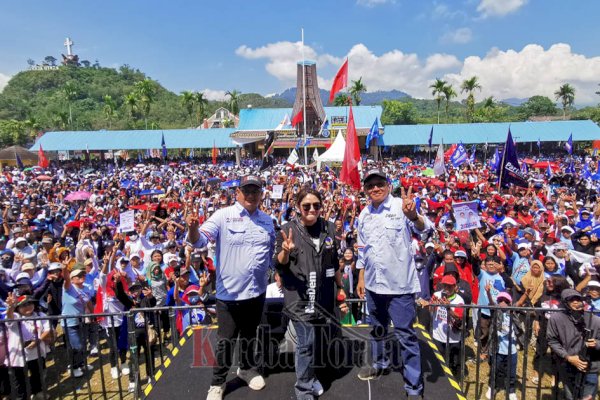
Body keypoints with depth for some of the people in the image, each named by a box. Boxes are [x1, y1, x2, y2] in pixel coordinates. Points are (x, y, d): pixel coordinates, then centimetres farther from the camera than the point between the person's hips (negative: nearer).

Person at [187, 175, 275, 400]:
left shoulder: (267, 221, 5)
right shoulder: (223, 216, -11)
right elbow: (200, 240, -22)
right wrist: (193, 229, -42)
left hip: (257, 291, 4)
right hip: (229, 292, -4)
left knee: (249, 334, 22)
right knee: (226, 339, 8)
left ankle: (246, 368, 45)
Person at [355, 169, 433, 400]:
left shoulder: (401, 206, -11)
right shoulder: (364, 214, 6)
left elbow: (424, 230, -26)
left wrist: (414, 217, -48)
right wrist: (361, 278, 14)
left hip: (399, 284, -5)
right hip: (373, 283, 6)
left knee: (405, 334, 2)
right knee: (377, 328, 22)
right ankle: (380, 363, 44)